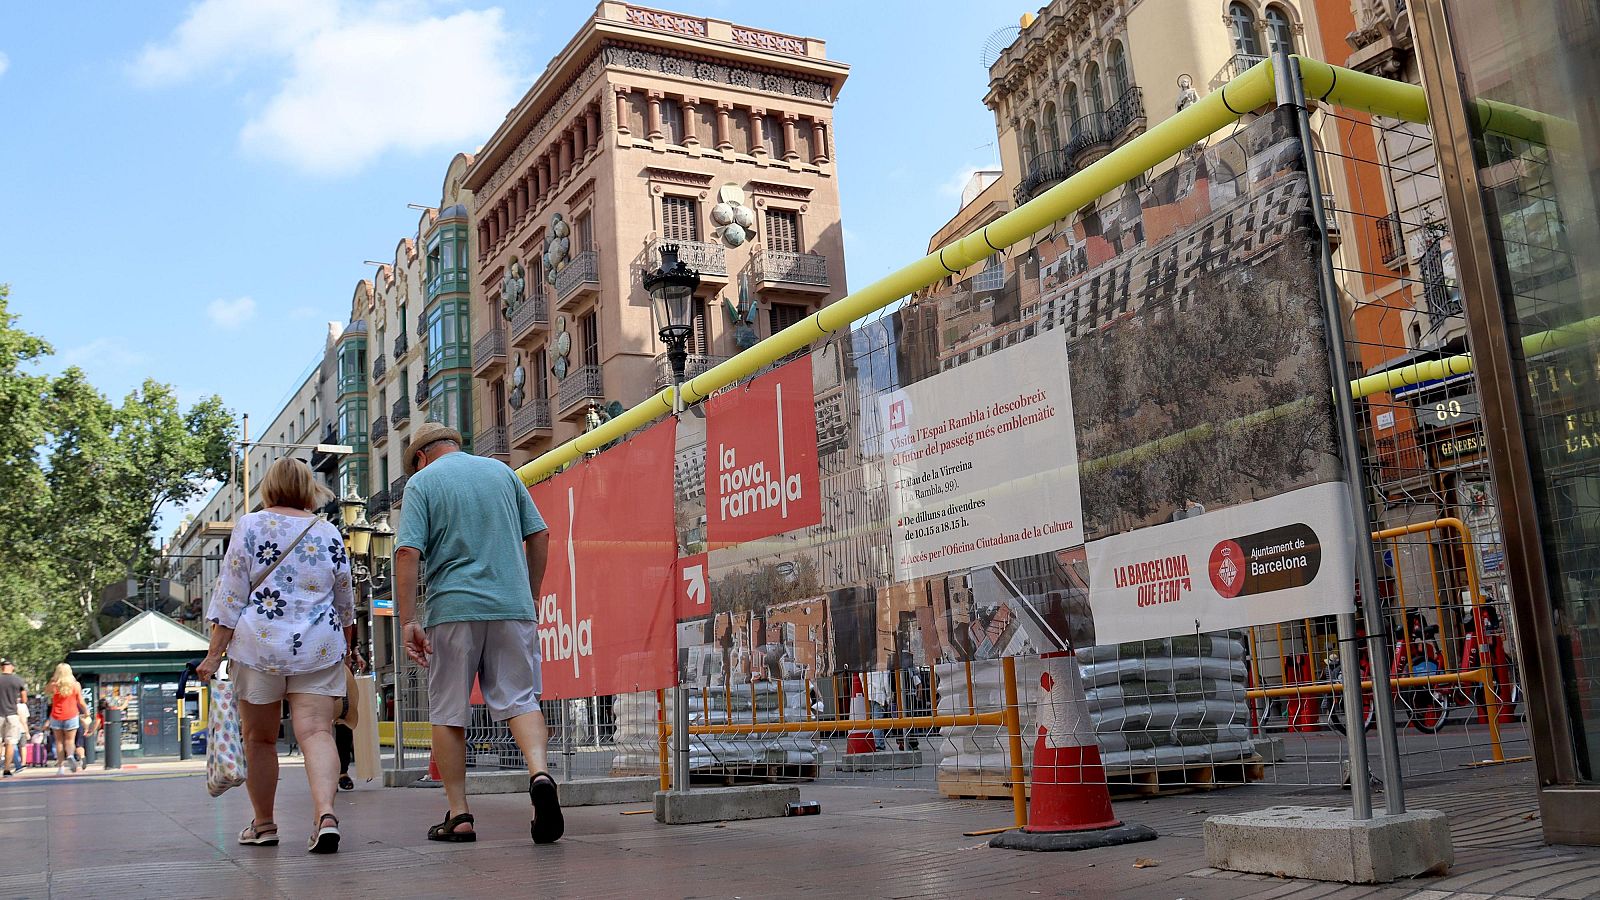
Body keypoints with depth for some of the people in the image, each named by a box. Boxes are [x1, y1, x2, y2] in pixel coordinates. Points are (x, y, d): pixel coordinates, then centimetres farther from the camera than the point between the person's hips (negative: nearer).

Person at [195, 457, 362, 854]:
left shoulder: (250, 526, 1)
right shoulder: (329, 533, 7)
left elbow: (230, 595, -3)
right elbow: (345, 601, 15)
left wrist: (214, 653, 1)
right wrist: (346, 642, 32)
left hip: (259, 643, -1)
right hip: (319, 647, 1)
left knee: (259, 738, 13)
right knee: (316, 732, -5)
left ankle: (263, 824, 25)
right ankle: (325, 813, -26)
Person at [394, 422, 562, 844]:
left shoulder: (421, 481, 4)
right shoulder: (501, 470, 14)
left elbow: (407, 552, -8)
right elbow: (539, 535, 12)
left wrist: (408, 621, -8)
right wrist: (531, 596, 19)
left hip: (454, 609, -2)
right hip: (513, 606, 3)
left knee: (448, 713, 8)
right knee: (520, 698, 3)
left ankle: (459, 814, 9)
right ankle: (539, 773, -23)